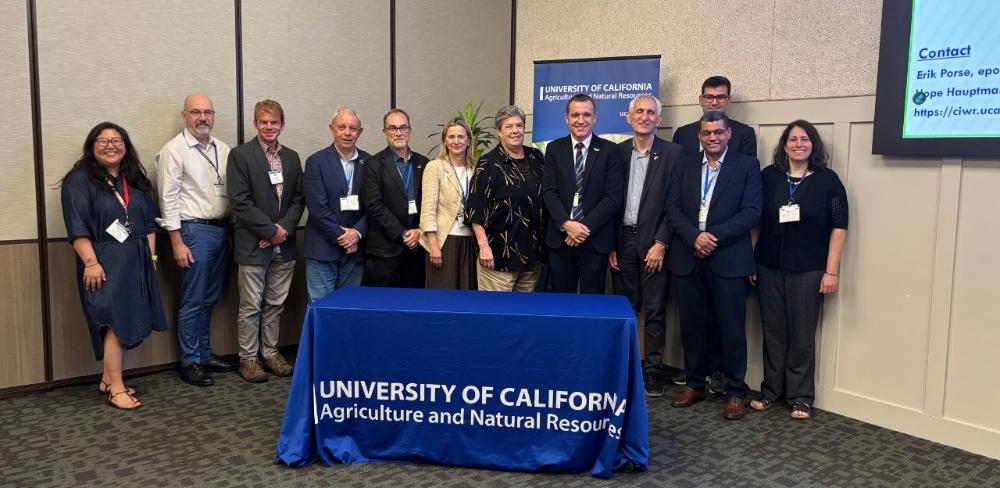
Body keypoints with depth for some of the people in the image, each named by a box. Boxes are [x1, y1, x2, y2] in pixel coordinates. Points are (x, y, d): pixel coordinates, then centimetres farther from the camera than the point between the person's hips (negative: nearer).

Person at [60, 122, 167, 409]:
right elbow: (77, 227, -12)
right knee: (116, 322, -10)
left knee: (127, 323, 8)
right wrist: (90, 262, -19)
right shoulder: (79, 180, -4)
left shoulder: (135, 180, 15)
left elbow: (150, 221, 16)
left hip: (136, 263, 6)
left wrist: (150, 255, 8)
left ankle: (108, 379, 21)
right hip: (104, 264, -6)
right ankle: (116, 389, -5)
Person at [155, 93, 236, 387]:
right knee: (193, 302, 0)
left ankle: (205, 354, 27)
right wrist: (177, 243, -13)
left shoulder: (223, 150, 10)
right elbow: (168, 200, -10)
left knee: (209, 300, 15)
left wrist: (232, 231, 8)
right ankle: (190, 362, 11)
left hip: (220, 230, 6)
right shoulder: (174, 150, -7)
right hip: (194, 231, -6)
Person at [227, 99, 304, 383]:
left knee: (276, 304, 12)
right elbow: (240, 201, -12)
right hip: (253, 245, -5)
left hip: (284, 244, 5)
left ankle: (270, 352, 24)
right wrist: (271, 230, -14)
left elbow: (298, 198, 8)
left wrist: (285, 227, -8)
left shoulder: (291, 157, 11)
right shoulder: (240, 155, -5)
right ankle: (248, 358, 15)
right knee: (251, 306, 3)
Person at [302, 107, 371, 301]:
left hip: (355, 249, 3)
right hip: (322, 249, -3)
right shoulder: (316, 161, -2)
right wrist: (340, 236, -11)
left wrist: (357, 232, -10)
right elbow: (317, 206, -9)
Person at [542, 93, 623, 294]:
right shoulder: (554, 149, 7)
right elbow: (549, 192, 0)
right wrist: (566, 224, -14)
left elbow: (613, 196, -5)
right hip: (560, 238, 2)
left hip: (595, 240, -1)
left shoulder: (609, 150, 2)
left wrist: (586, 227, -13)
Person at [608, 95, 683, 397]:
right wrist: (611, 245, 2)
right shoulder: (617, 152, 8)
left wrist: (661, 244, -11)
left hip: (653, 242, -3)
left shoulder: (672, 153, -2)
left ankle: (653, 372, 10)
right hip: (622, 240, 3)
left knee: (655, 311, 2)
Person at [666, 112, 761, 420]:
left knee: (732, 328, 2)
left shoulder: (747, 166, 3)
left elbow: (752, 211, -7)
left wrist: (714, 235, -15)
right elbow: (672, 209, 4)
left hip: (729, 259, -3)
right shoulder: (684, 167, 12)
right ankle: (695, 384, 24)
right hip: (688, 258, 3)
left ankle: (735, 392, 15)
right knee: (691, 325, 10)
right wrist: (694, 237, -12)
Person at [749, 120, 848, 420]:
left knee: (803, 337, 5)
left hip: (808, 271, -2)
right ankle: (771, 391, 24)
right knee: (772, 333, 10)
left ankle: (800, 398, 18)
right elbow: (755, 221, 7)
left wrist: (831, 271, -7)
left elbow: (838, 228, -3)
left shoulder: (827, 180, -2)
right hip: (769, 269, 2)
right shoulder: (769, 176, 3)